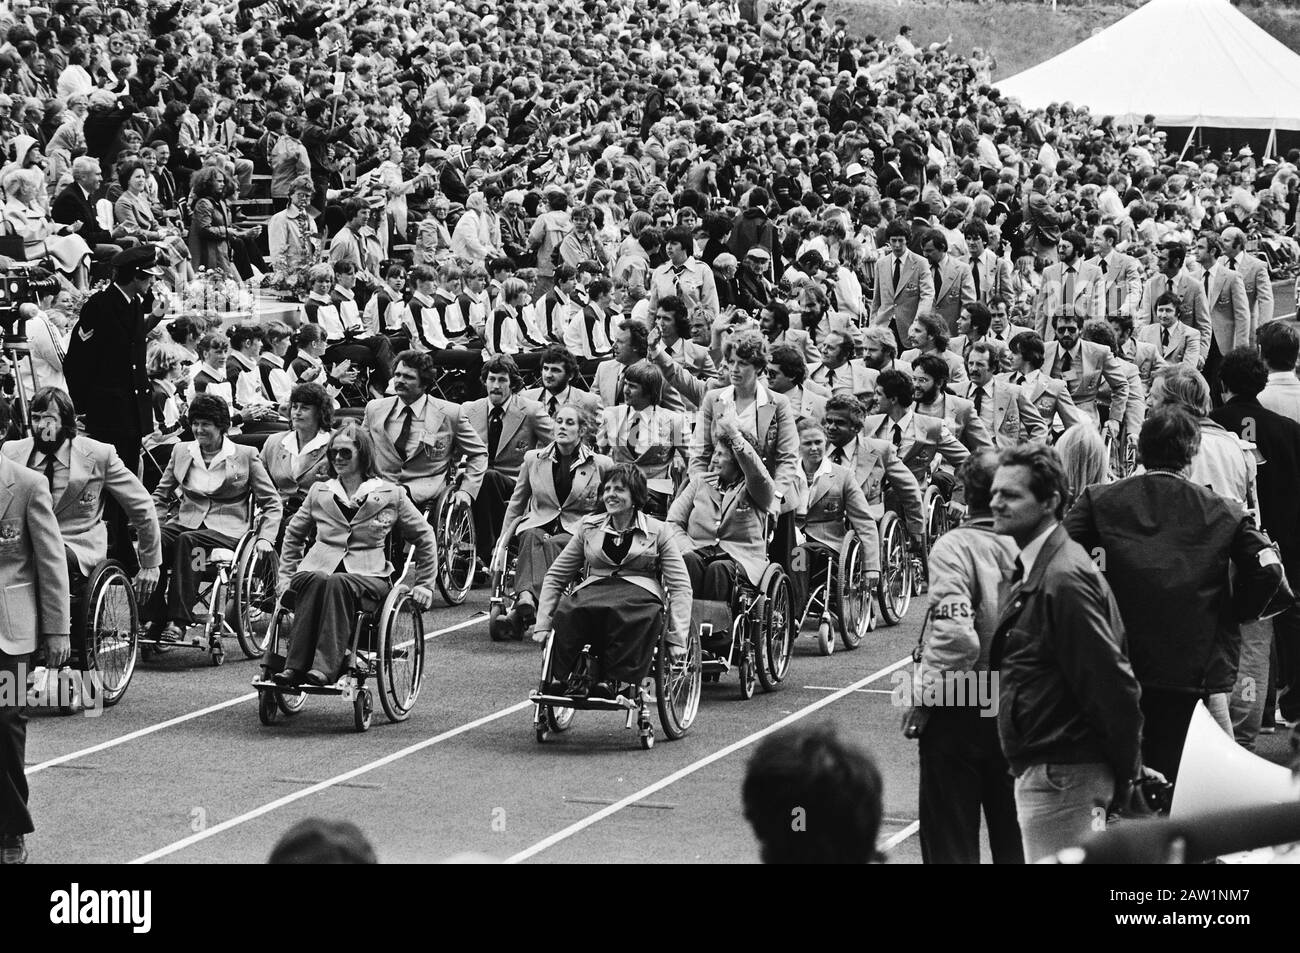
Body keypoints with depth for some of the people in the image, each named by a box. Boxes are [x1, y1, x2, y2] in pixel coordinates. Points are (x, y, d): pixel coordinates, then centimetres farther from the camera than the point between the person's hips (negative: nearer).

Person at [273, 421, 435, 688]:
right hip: (318, 570, 2)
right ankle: (295, 666, -48)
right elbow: (293, 534, 31)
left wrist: (424, 584, 14)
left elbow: (424, 538, 18)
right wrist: (286, 575, 21)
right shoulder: (318, 492, 20)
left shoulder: (391, 495, 12)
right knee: (316, 582, -37)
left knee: (337, 584, -39)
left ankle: (326, 668, -53)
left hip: (368, 576, -2)